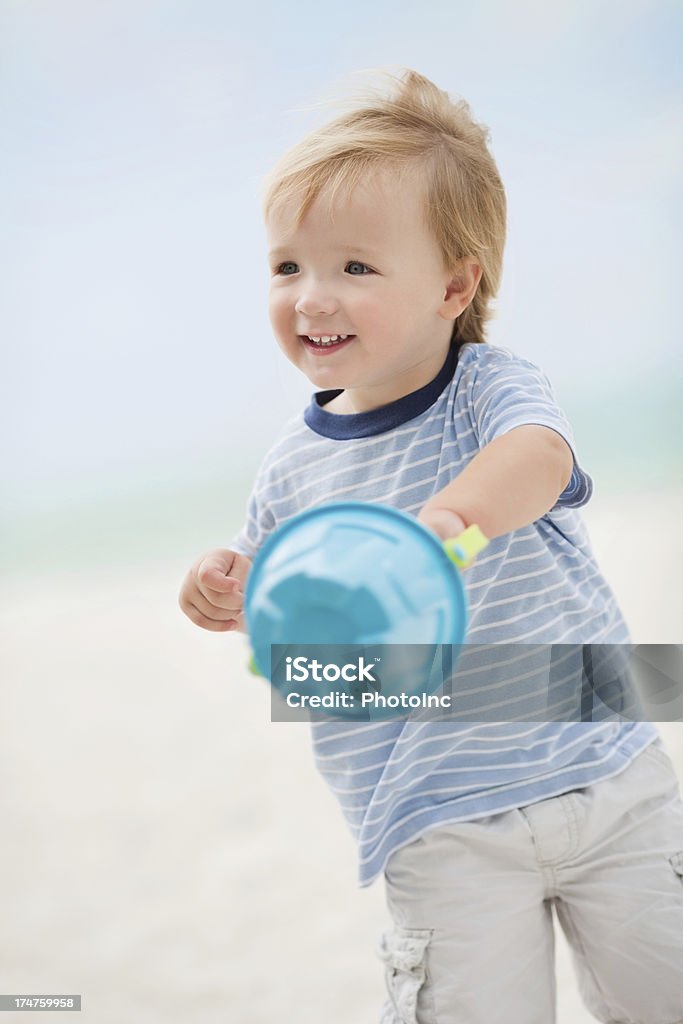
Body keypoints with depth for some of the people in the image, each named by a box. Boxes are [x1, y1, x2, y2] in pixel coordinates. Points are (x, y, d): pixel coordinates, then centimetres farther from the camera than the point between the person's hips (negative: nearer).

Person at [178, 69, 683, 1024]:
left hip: (604, 774, -1)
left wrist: (454, 513, -53)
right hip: (440, 829, 2)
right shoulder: (293, 464, 2)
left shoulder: (490, 385, -8)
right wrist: (231, 595, -7)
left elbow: (537, 453, -32)